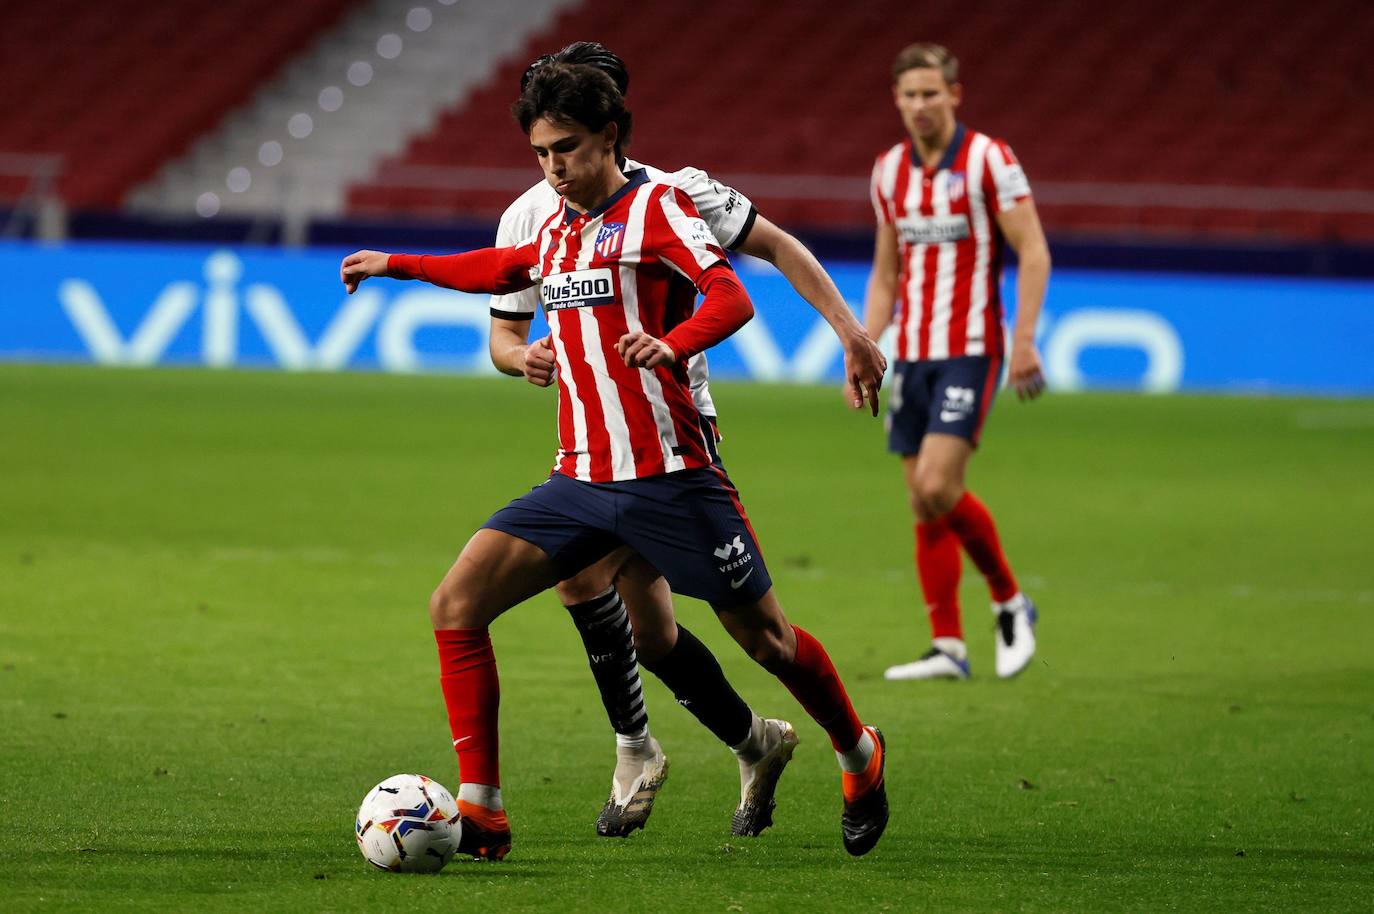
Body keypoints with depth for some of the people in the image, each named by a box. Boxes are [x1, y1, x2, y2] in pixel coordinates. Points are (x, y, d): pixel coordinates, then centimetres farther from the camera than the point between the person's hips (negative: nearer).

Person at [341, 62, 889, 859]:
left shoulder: (655, 208, -5)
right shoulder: (555, 231, 15)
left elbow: (731, 299, -20)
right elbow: (500, 269, 39)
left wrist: (672, 344, -39)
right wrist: (395, 265, 39)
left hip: (668, 478, -6)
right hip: (581, 480, 6)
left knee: (764, 638, 4)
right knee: (456, 605, -9)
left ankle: (859, 755, 33)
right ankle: (481, 811, -10)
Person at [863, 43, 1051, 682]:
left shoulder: (989, 160, -7)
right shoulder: (889, 171, 10)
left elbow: (1033, 252, -9)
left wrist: (1023, 340, -16)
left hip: (970, 351, -6)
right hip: (911, 355, 6)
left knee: (938, 486, -17)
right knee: (923, 506, 3)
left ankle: (1009, 603, 4)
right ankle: (948, 647, 8)